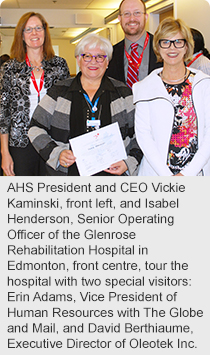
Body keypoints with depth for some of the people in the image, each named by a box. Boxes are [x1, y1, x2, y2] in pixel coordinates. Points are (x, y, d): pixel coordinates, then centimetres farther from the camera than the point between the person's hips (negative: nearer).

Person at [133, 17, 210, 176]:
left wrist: (187, 174, -12)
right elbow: (143, 134, -5)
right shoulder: (145, 87, 1)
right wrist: (167, 176, -14)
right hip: (156, 173, 0)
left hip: (196, 173, 1)